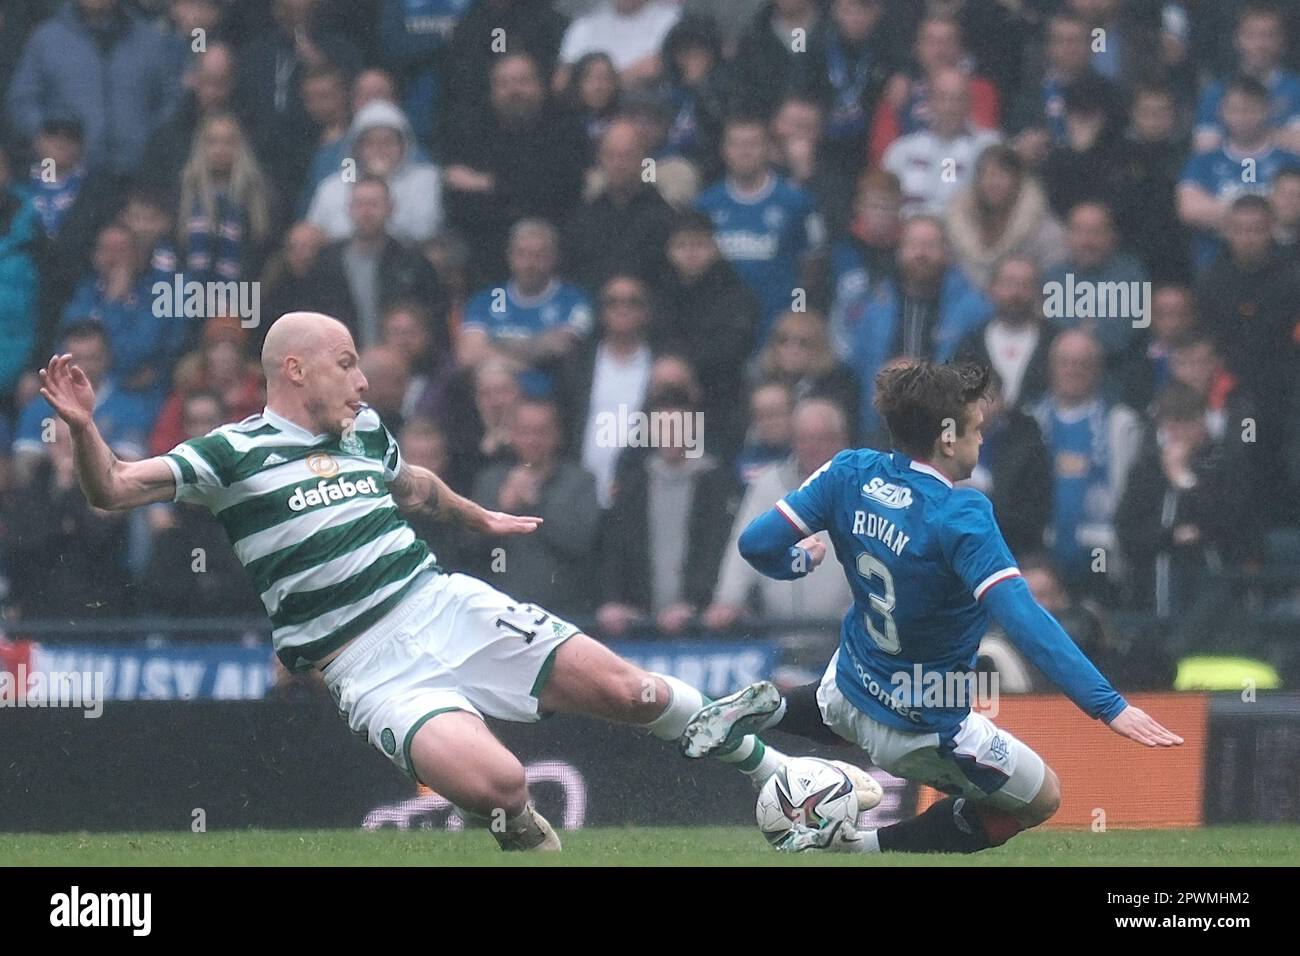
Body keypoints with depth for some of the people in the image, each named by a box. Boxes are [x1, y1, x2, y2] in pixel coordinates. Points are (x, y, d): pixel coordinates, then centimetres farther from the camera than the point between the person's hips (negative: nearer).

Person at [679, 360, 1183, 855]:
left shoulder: (851, 473, -13)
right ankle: (870, 845, 4)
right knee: (1042, 799, 15)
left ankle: (769, 708, 11)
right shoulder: (958, 517, -30)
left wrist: (798, 562, 15)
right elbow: (1024, 620, -38)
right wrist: (1110, 706, -40)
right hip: (925, 732, -7)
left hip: (850, 687, 7)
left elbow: (758, 544, -9)